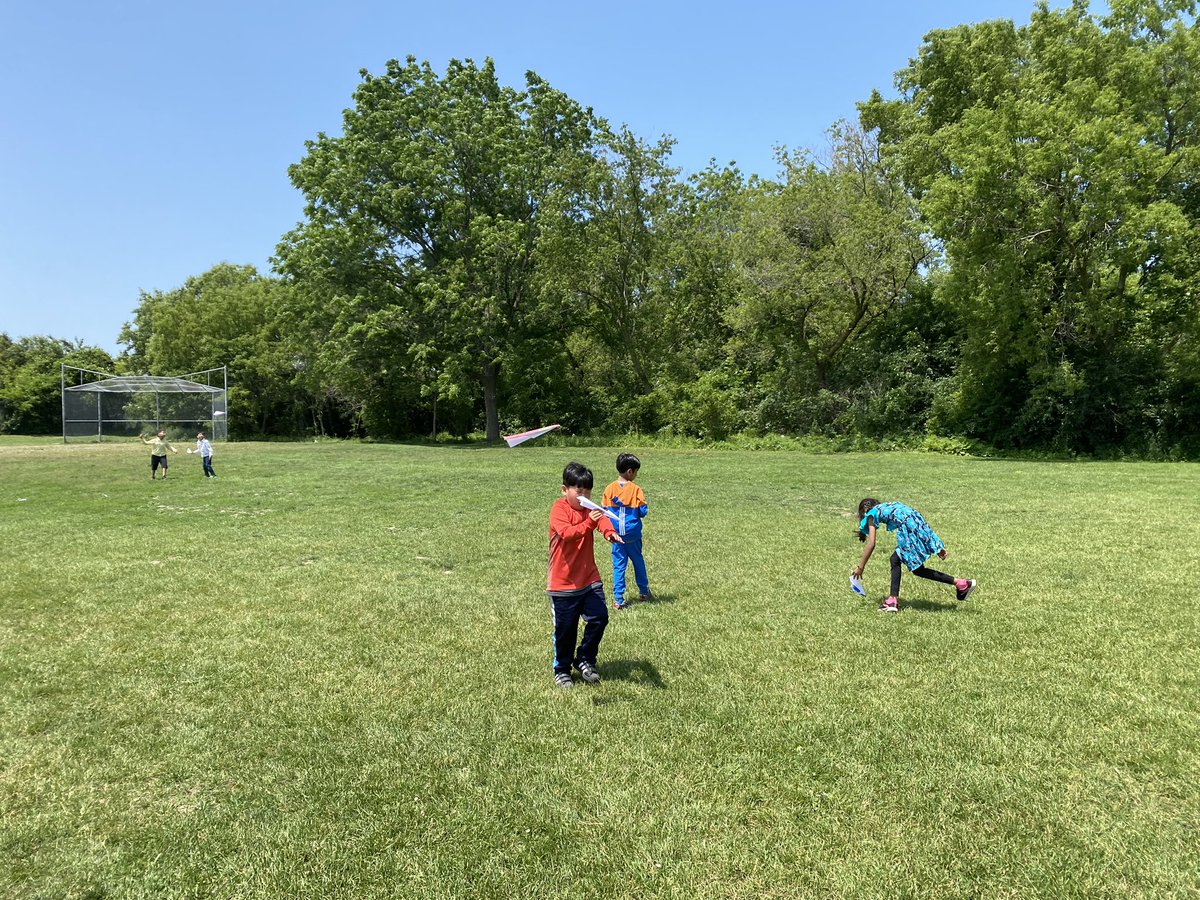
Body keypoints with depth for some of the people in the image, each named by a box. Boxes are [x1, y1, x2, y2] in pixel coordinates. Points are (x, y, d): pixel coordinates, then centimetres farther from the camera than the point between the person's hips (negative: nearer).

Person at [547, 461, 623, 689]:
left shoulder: (589, 508, 5)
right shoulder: (559, 509, -13)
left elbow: (601, 518, -18)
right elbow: (567, 533, -30)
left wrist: (609, 531, -41)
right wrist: (589, 522, -45)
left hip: (589, 578, 5)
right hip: (563, 582, -5)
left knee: (599, 618, -2)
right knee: (565, 628, 6)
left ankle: (584, 660, 20)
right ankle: (562, 670, 27)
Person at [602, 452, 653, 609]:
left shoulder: (609, 489, -4)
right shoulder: (635, 489, -11)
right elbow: (642, 512, -11)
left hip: (616, 535, 1)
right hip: (633, 534, -1)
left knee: (618, 565, 6)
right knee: (638, 562, 18)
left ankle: (618, 599, 3)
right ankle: (644, 592, 35)